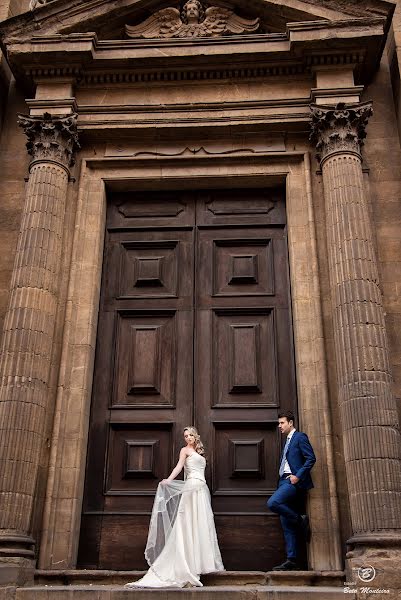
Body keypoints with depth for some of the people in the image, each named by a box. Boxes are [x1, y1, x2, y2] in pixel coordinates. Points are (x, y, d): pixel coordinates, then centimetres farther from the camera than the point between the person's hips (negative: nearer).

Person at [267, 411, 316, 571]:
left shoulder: (300, 437, -1)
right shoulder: (287, 442, 25)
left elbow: (311, 458, -11)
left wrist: (298, 476, -18)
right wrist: (281, 484, 14)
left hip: (295, 481, -9)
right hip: (285, 482, 9)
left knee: (273, 502, -30)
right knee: (287, 525, 4)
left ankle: (300, 520, -12)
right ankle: (292, 561, 5)